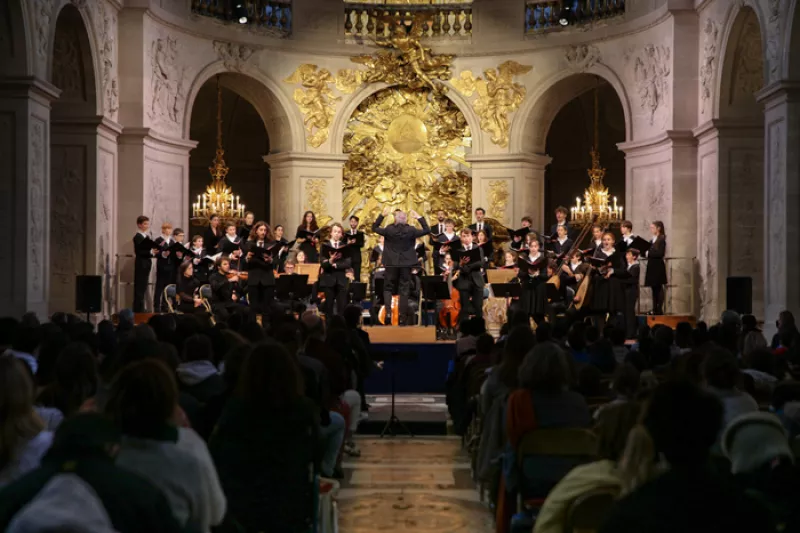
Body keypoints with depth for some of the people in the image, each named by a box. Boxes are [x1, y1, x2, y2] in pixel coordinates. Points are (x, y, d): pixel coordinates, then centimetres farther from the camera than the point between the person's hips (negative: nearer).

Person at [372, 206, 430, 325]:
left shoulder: (389, 229, -10)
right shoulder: (411, 230, -10)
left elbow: (374, 228, 5)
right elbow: (427, 230, 1)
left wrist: (382, 215, 6)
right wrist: (419, 218, 3)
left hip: (391, 263, 0)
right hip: (406, 263, 0)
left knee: (388, 288, 11)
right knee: (404, 290, 5)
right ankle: (402, 317, 1)